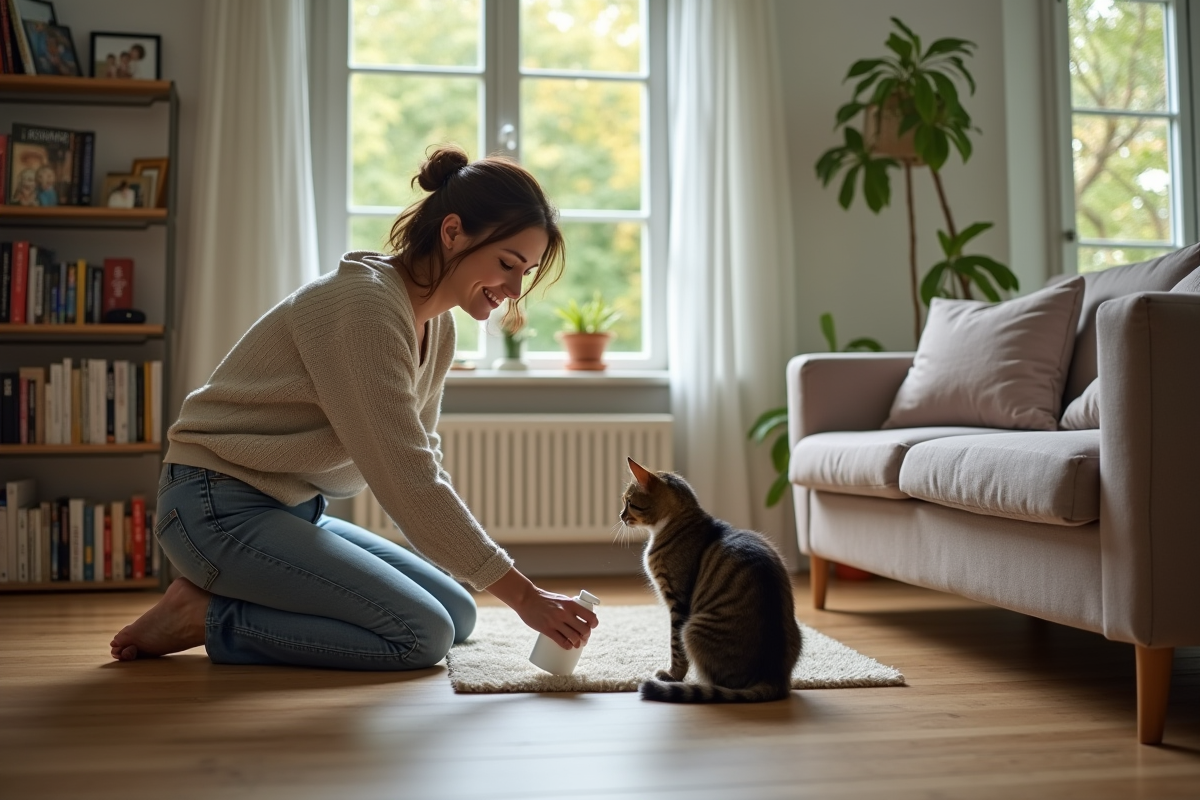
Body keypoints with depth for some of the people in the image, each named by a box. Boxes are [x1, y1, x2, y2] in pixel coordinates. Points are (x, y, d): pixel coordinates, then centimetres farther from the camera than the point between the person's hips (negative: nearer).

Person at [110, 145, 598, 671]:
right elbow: (406, 481, -28)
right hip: (219, 507, -10)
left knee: (457, 613, 7)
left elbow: (421, 461, 10)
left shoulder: (436, 326, 5)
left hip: (295, 511, 10)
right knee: (421, 634, -18)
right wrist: (522, 594, -25)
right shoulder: (366, 303, -24)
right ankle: (205, 616, -6)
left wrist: (467, 565, 0)